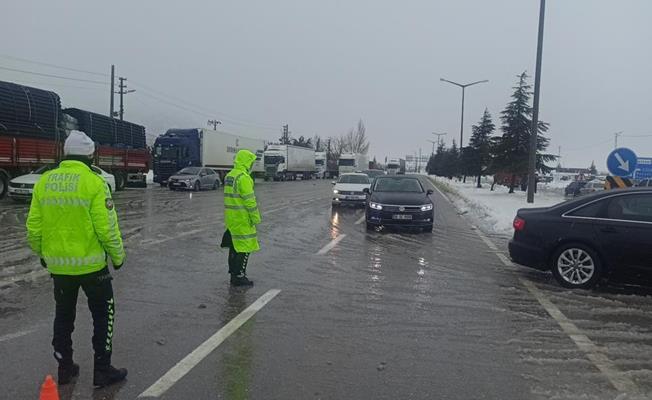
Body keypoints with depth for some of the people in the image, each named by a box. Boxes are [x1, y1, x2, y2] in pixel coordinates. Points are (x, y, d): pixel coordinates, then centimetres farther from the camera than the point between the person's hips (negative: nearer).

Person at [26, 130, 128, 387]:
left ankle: (65, 368, 30)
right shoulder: (94, 182, -14)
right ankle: (102, 370, 16)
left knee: (64, 315, 19)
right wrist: (118, 256, -3)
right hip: (91, 263, -5)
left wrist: (42, 253, 19)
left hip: (57, 265, 5)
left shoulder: (44, 181, 1)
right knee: (103, 314, 10)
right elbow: (106, 227, -16)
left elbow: (34, 226, 4)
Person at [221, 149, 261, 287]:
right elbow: (249, 200, -20)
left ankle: (234, 272, 26)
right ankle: (239, 277, 0)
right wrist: (256, 217, -14)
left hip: (230, 217, 10)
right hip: (242, 218, -10)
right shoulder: (243, 177, -17)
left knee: (235, 245, 17)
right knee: (245, 246, -3)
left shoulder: (229, 176, 13)